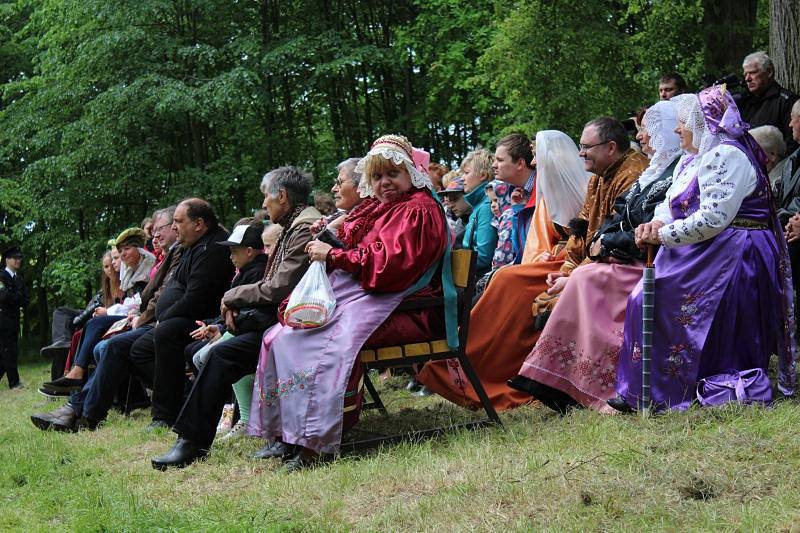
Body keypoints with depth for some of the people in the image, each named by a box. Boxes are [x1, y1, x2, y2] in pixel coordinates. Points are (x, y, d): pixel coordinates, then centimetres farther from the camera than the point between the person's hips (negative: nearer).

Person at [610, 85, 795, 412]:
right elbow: (672, 203, 20)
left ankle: (657, 394, -8)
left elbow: (713, 218, -23)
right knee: (644, 297, -3)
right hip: (706, 258, 10)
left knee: (649, 299, -14)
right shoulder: (696, 161, 21)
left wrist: (663, 235, -15)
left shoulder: (726, 156, -13)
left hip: (731, 260, -10)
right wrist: (656, 223, -4)